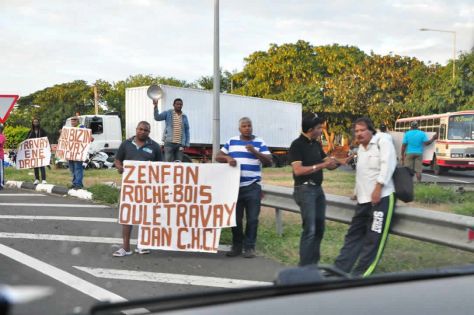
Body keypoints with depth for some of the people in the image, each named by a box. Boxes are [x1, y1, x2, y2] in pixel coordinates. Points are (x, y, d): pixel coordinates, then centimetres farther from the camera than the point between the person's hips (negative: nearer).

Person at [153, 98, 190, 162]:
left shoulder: (184, 116, 13)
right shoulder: (168, 113, 5)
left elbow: (187, 130, 15)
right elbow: (157, 117, -8)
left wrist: (187, 143, 8)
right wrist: (156, 107, -22)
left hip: (180, 144, 3)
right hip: (169, 142, -3)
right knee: (168, 162, -7)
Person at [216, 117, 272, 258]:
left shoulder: (259, 143, 4)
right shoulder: (231, 142, 11)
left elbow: (269, 161, -3)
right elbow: (218, 157, 10)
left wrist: (255, 152, -17)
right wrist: (228, 158, -12)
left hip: (252, 187, -2)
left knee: (252, 219, -1)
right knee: (235, 218, 6)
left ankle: (249, 247, 8)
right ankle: (237, 246, 17)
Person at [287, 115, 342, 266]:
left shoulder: (316, 144, 13)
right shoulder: (297, 145, -12)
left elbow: (328, 163, 15)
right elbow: (298, 170, -22)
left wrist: (337, 161, -5)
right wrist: (321, 165, -24)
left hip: (318, 189, 8)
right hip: (305, 189, -8)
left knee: (319, 227, 11)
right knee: (310, 229, -11)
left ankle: (313, 262, 22)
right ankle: (304, 266, -4)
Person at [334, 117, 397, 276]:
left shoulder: (382, 141, -6)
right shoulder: (361, 148, 21)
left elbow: (387, 164, -18)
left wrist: (378, 187, -24)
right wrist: (358, 192, 27)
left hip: (381, 198, -9)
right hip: (364, 200, 9)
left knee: (373, 240, -4)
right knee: (353, 235, 12)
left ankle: (359, 275, 0)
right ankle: (340, 269, 17)